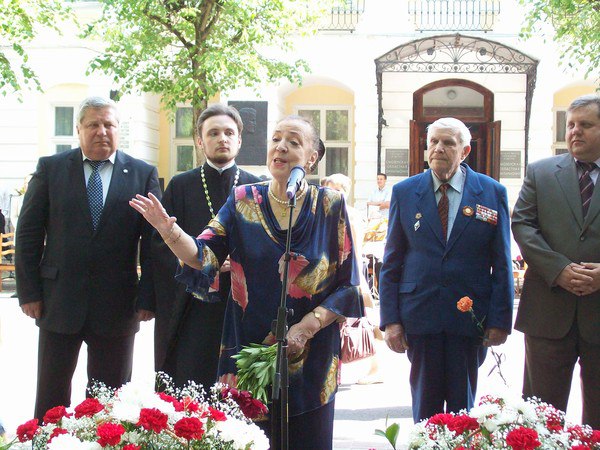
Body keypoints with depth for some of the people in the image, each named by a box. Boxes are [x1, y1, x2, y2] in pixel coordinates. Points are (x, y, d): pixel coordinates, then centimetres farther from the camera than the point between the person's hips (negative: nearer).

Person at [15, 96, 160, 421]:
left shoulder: (143, 174, 3)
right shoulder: (50, 168, 4)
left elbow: (154, 240, 1)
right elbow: (28, 233, 3)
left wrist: (147, 297, -5)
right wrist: (29, 291, -3)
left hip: (117, 305, 0)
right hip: (59, 302, 0)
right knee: (52, 394, 9)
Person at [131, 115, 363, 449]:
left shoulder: (330, 206, -2)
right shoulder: (244, 201, 3)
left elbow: (347, 285, -4)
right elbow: (202, 258, -8)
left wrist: (307, 328, -16)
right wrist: (170, 230, -27)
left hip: (310, 359, -1)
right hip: (248, 352, 1)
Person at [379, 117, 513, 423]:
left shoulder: (492, 192, 1)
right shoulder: (404, 192, 3)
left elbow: (501, 262, 1)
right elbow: (391, 262, 4)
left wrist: (500, 320, -4)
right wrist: (390, 319, -2)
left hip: (470, 317, -1)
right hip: (420, 315, 1)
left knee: (462, 406, 10)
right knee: (425, 406, 11)